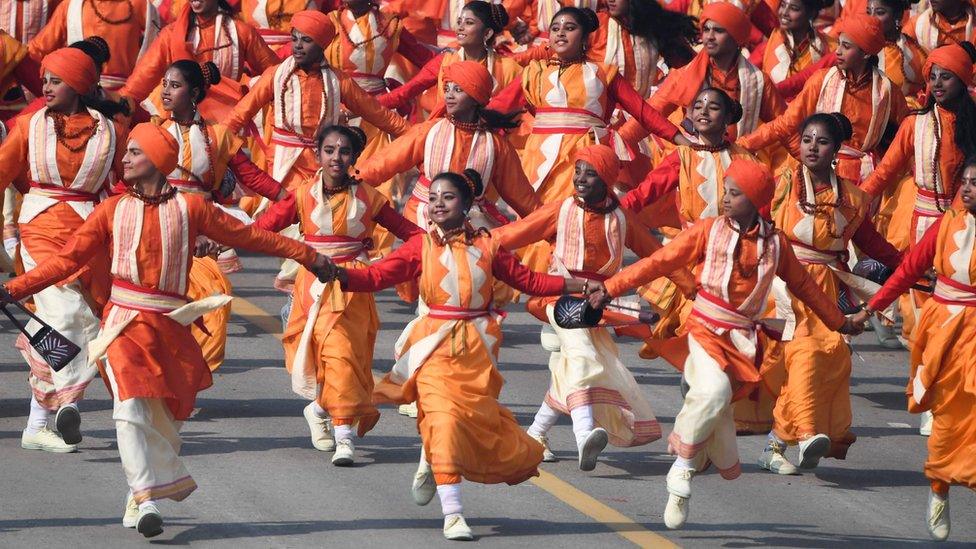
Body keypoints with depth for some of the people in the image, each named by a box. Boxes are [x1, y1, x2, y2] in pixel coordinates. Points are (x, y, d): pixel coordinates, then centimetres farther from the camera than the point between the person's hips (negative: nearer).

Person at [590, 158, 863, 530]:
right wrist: (610, 289, -8)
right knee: (715, 391, -28)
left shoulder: (774, 243, 6)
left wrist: (838, 322, 29)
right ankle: (682, 473, -11)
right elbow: (659, 262, -2)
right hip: (706, 331, -3)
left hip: (743, 341, 3)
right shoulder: (709, 231, 0)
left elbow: (802, 285, 21)